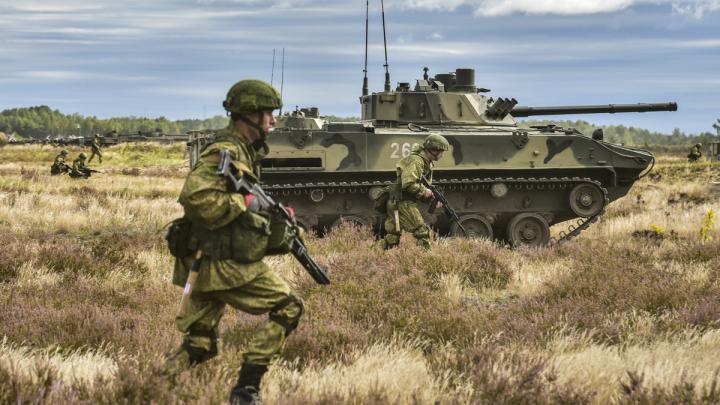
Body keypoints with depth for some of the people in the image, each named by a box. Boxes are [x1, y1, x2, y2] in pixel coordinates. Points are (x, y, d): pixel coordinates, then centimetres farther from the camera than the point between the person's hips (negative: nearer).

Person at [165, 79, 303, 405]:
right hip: (226, 266, -9)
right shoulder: (225, 152, -15)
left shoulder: (245, 151, 16)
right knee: (288, 307, -1)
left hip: (206, 265, 9)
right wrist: (243, 207, -20)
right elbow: (195, 197, -28)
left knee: (198, 346, 12)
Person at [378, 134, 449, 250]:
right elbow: (408, 184, -27)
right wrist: (424, 192, -15)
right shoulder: (416, 161, -17)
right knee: (422, 232, -10)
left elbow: (427, 187, 22)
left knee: (392, 239, 11)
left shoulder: (428, 164, 16)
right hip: (403, 203, -10)